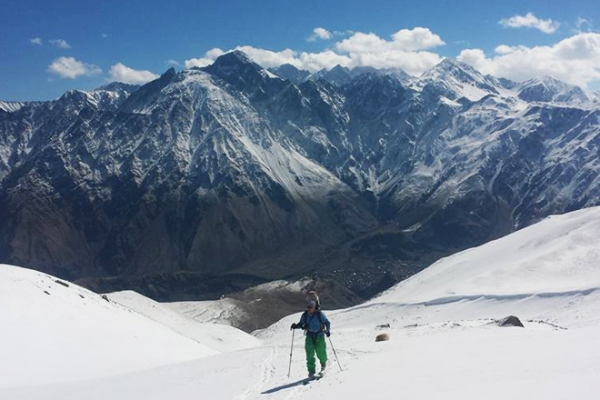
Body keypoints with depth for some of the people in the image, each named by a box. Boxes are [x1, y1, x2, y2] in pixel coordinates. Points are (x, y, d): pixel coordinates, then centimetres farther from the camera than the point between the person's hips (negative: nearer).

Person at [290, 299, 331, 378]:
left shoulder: (319, 314, -10)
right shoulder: (305, 315, -1)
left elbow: (327, 322, -2)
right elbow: (301, 324, 9)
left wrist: (327, 330, -17)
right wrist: (295, 326, -11)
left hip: (319, 335, -2)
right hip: (310, 335, 3)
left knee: (320, 352, -2)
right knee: (310, 353, -7)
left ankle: (323, 364, 31)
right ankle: (311, 371, -1)